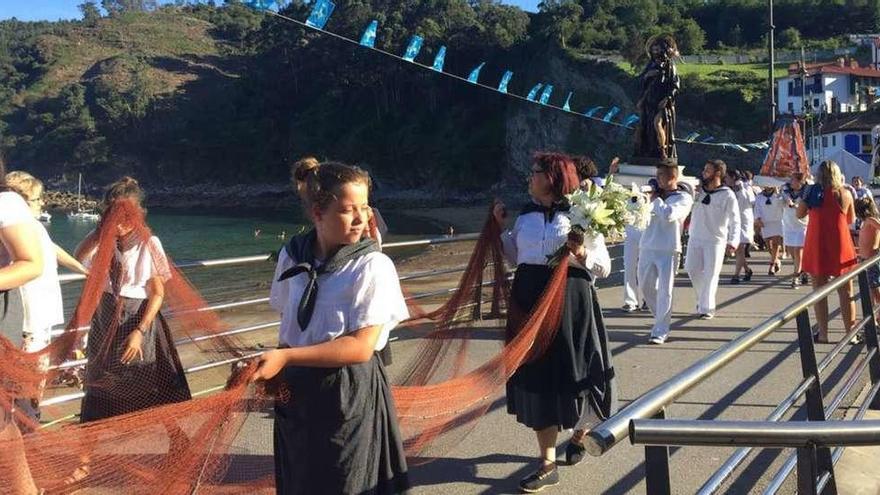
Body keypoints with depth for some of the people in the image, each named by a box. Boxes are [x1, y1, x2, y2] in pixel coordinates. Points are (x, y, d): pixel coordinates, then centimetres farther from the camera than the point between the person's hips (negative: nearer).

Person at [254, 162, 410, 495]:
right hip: (296, 390, 5)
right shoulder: (293, 255, -1)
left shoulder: (373, 266, -16)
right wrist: (277, 367, -3)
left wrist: (286, 357, -24)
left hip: (350, 395, -5)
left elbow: (361, 346, -21)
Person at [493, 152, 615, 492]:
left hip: (569, 302, -4)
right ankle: (548, 464, 10)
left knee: (573, 372, 7)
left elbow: (604, 267, -3)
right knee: (535, 375, 3)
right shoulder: (525, 215, 10)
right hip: (529, 301, 4)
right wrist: (501, 227, 10)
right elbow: (515, 257, 16)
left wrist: (581, 254, -21)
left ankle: (579, 432, 39)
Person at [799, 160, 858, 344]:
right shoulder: (844, 193, -3)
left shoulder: (813, 191, -4)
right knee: (846, 293, 7)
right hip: (840, 247, -1)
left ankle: (822, 333, 7)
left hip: (817, 247, 1)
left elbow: (800, 213, 4)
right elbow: (851, 220, 9)